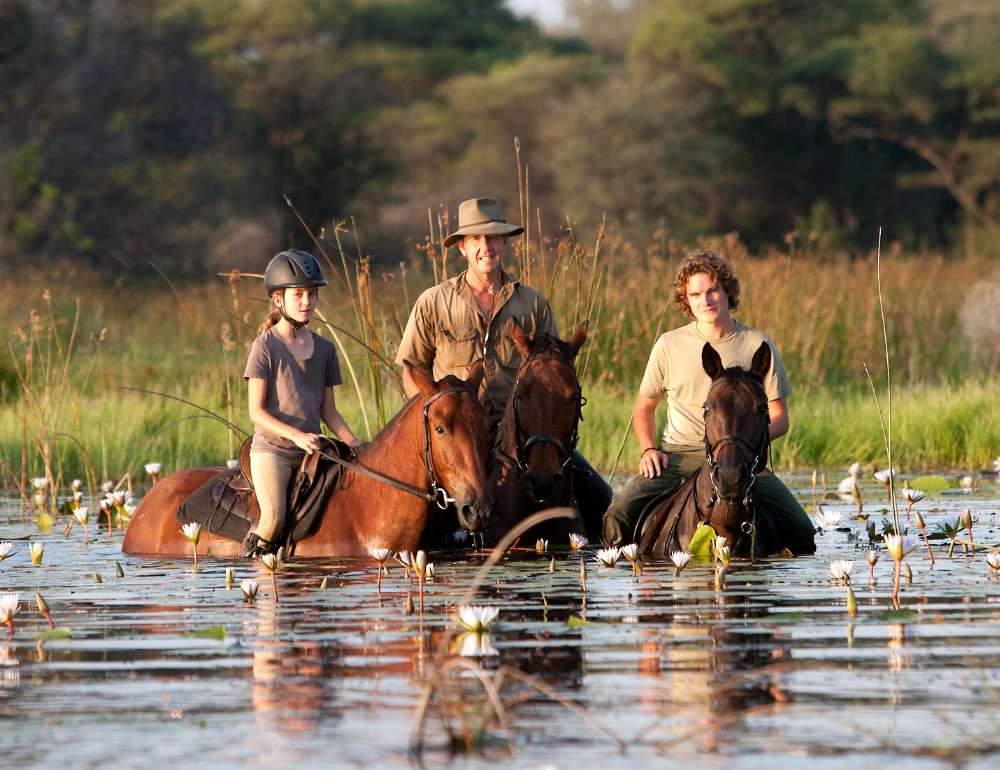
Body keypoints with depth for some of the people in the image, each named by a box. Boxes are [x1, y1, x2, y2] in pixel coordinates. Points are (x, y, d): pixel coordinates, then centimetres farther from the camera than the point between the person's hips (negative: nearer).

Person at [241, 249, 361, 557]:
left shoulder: (324, 349, 12)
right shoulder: (265, 346, -5)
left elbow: (329, 411, 14)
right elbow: (256, 411, -9)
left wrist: (354, 443, -3)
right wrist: (297, 435, -21)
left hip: (311, 451, 5)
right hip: (271, 448, -5)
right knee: (274, 516, -26)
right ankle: (254, 556, 1)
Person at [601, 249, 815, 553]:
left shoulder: (758, 346, 5)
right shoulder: (669, 345, 8)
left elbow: (779, 417, 7)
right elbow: (644, 407, 19)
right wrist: (649, 449, -1)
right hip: (678, 455, 0)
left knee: (801, 533, -20)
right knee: (616, 522, -24)